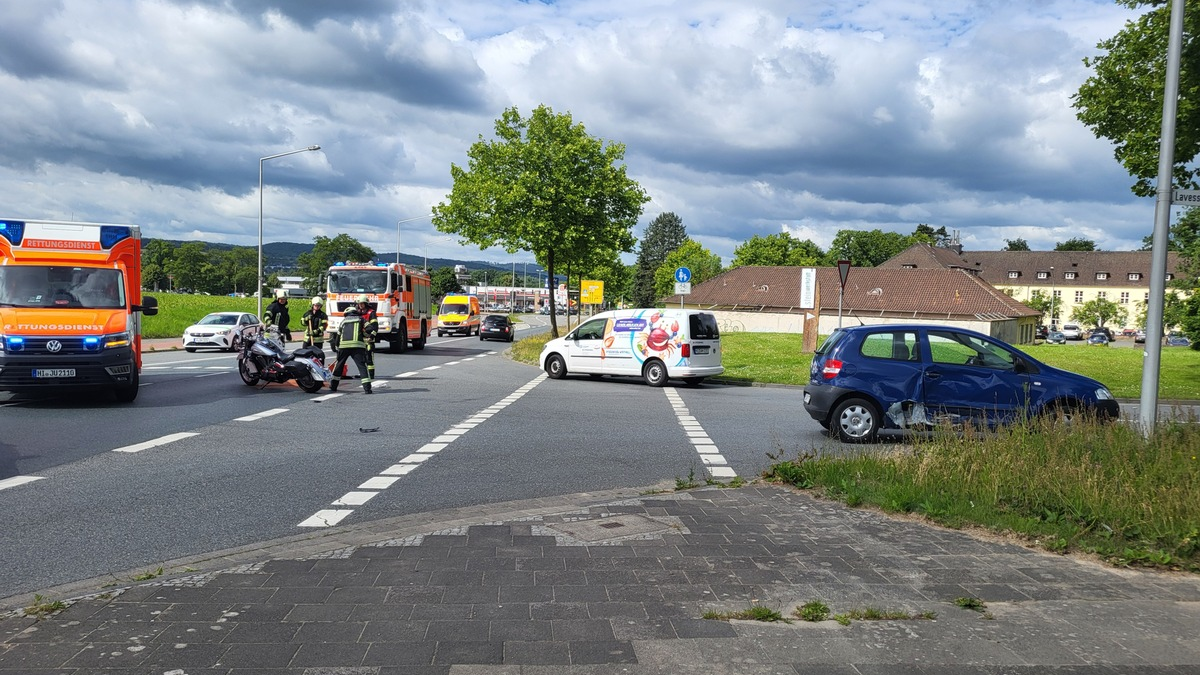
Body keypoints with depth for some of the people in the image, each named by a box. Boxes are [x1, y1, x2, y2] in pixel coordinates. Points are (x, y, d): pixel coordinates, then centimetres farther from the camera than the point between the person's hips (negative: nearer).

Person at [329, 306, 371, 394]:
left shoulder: (343, 321, 24)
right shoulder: (361, 319, 15)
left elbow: (338, 335, 26)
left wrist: (337, 347, 34)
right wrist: (365, 336, 20)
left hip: (343, 345, 3)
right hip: (357, 345, -3)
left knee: (339, 364, 18)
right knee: (362, 365, -3)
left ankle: (333, 386, 24)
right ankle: (367, 387, -14)